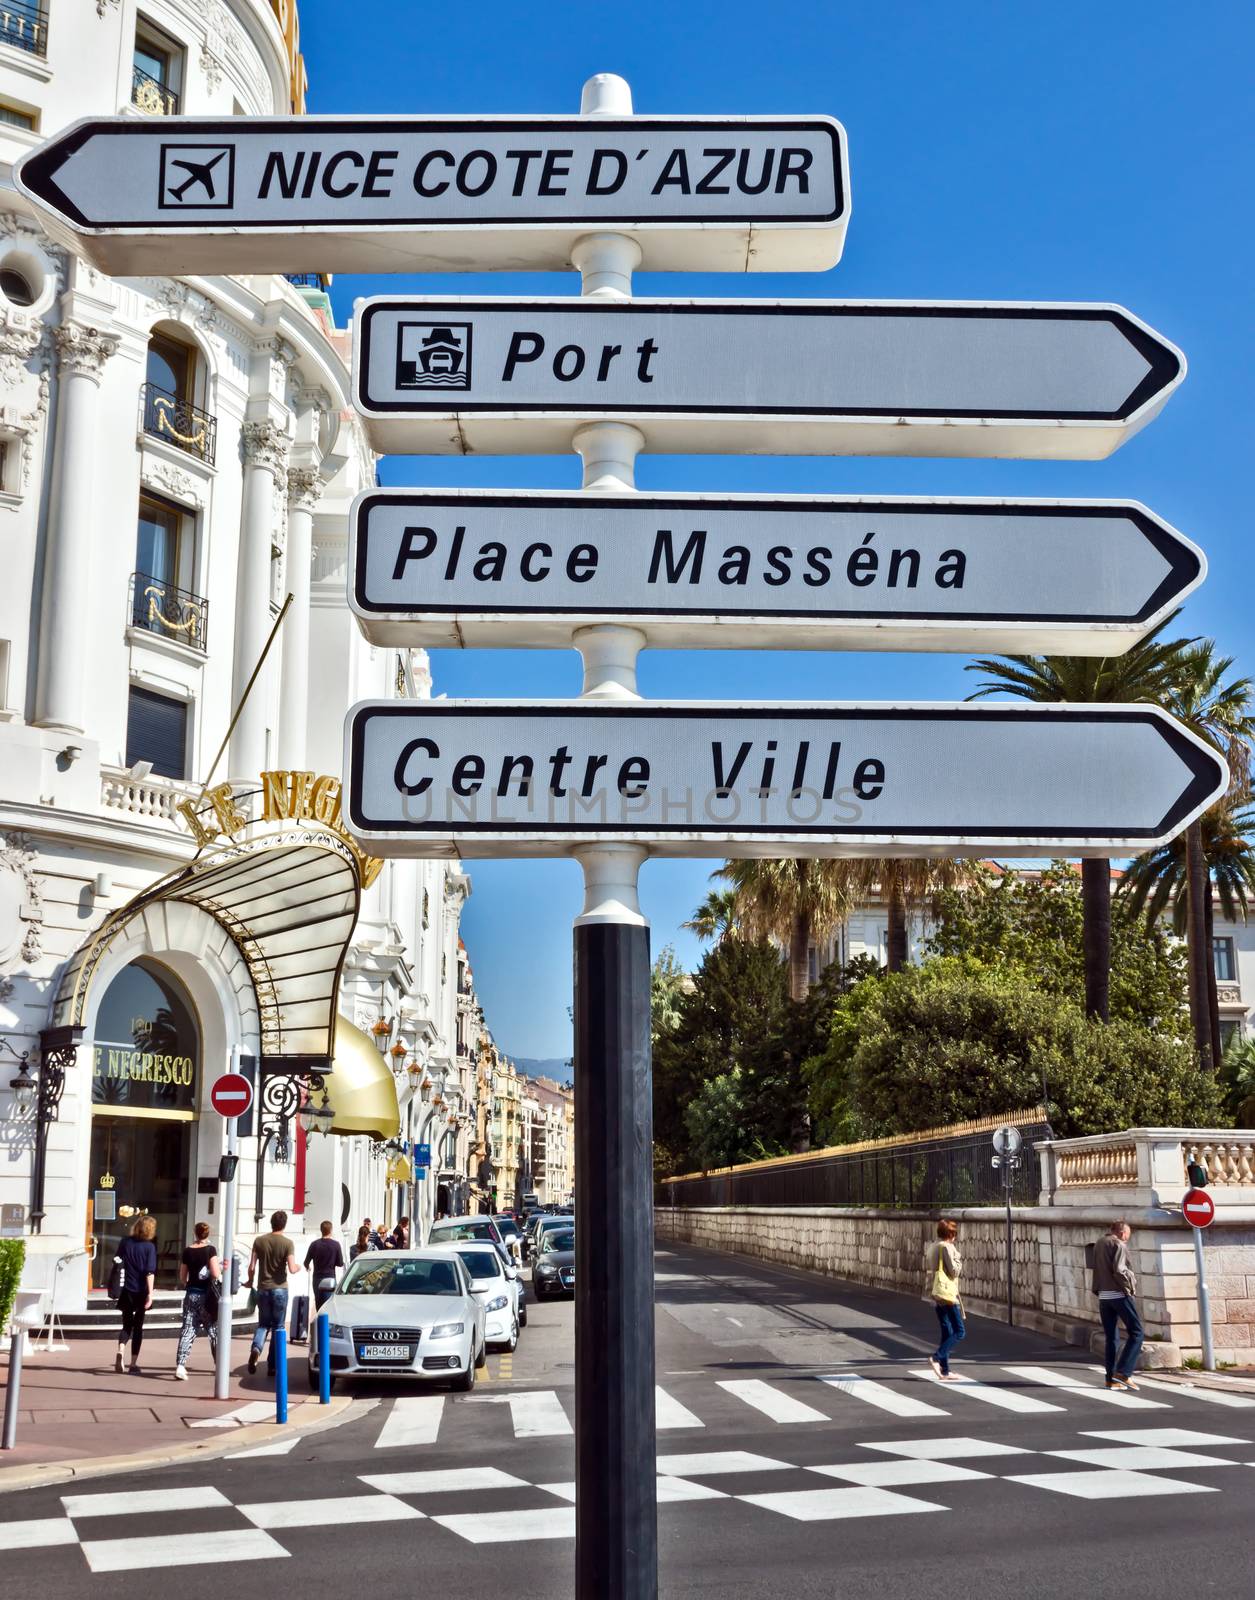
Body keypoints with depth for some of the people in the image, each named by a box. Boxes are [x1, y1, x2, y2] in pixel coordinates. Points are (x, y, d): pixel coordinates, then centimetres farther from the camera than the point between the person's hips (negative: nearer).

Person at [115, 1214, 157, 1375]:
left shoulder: (126, 1243, 1)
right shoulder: (149, 1246, -9)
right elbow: (150, 1272, -14)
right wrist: (150, 1293, -13)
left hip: (127, 1291, 2)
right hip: (141, 1291, -2)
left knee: (127, 1325, 14)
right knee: (138, 1326, 9)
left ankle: (120, 1351, -13)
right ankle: (134, 1363, 9)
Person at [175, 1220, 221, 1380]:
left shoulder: (187, 1252, 3)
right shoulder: (210, 1250, -8)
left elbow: (182, 1278, 8)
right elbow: (215, 1273, -18)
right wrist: (221, 1269, 3)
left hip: (191, 1295, 3)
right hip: (207, 1295, -3)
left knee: (187, 1330, 1)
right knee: (214, 1330, 11)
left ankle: (180, 1365, -12)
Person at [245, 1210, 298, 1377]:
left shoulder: (259, 1241, 0)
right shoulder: (287, 1243, -8)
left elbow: (251, 1267, -1)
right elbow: (292, 1269, -16)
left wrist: (250, 1281, 18)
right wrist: (298, 1268, 7)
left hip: (263, 1288, 2)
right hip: (279, 1289, -2)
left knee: (263, 1324, 15)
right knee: (277, 1327, 8)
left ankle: (256, 1349, -15)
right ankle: (272, 1366, 7)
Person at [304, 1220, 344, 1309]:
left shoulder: (315, 1244, -4)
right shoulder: (336, 1244, -9)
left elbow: (306, 1263, 0)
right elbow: (340, 1264, -5)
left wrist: (309, 1267, 23)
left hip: (317, 1279, 2)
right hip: (330, 1279, -2)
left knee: (318, 1305, 14)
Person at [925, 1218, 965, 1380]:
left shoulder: (931, 1248, 11)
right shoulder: (947, 1247, -13)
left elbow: (926, 1268, 16)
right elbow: (954, 1270, -15)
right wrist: (959, 1259, 0)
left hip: (936, 1294, 9)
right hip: (947, 1292, -9)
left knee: (947, 1332, 12)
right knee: (960, 1331, -6)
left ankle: (945, 1370, 11)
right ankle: (936, 1357, -18)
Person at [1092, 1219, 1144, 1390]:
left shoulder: (1099, 1245, 16)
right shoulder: (1119, 1245, -9)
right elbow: (1119, 1270, -19)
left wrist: (1098, 1290, 14)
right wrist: (1130, 1285, -8)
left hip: (1103, 1296, 8)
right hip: (1119, 1294, -8)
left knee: (1110, 1337, 11)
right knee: (1136, 1332, -3)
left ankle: (1111, 1379, 9)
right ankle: (1123, 1372, -13)